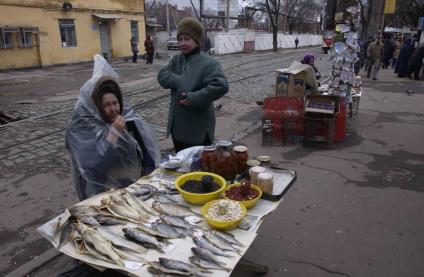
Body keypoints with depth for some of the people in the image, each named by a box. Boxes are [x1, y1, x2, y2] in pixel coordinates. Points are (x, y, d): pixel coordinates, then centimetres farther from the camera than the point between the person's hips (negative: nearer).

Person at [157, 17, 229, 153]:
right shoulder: (176, 59, 8)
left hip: (199, 129, -6)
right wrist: (180, 81, -22)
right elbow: (162, 76, -5)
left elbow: (221, 85, -28)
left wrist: (193, 98, -26)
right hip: (177, 126, 7)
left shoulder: (208, 63, -14)